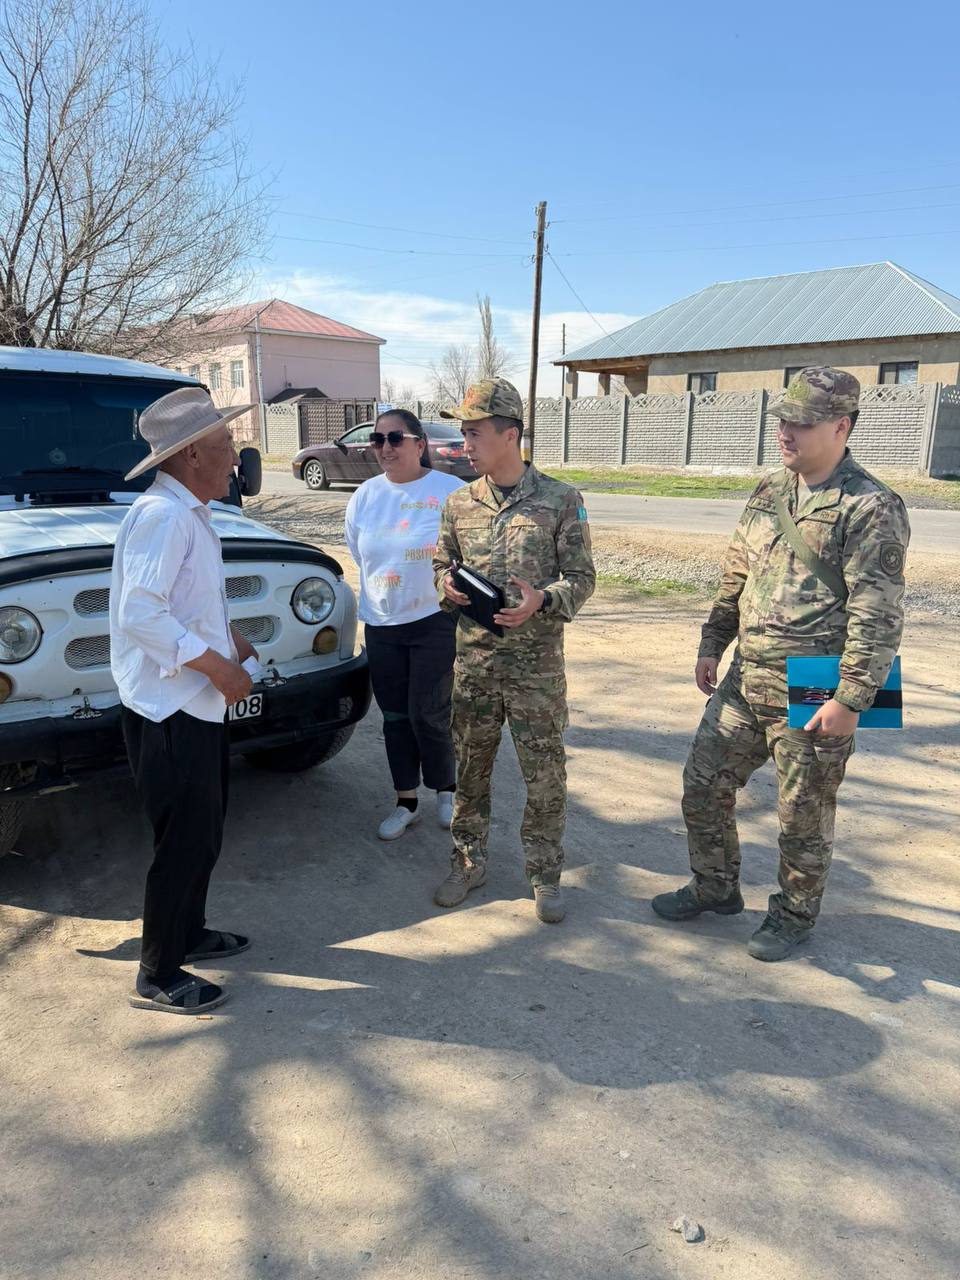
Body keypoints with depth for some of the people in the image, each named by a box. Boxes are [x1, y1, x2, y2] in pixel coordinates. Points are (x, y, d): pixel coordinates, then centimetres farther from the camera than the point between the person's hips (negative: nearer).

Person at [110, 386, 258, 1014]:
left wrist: (230, 635, 9)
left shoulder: (191, 514, 12)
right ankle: (158, 976, 16)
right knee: (186, 842, 0)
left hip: (198, 706, 10)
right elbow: (141, 614, -28)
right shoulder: (163, 515, -20)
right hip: (169, 713, -10)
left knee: (203, 832, 21)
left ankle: (188, 932, 39)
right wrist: (217, 665, -23)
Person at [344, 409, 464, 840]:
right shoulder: (365, 495, 4)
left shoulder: (450, 491, -10)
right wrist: (380, 595, 13)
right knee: (395, 718, 11)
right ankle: (406, 802, 26)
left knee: (428, 714, -3)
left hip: (436, 621, -4)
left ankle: (446, 790, 23)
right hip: (381, 625, 5)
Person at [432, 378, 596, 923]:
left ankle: (545, 874, 23)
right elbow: (443, 565, 16)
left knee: (545, 774, 5)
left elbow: (582, 578, -3)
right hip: (473, 658, 4)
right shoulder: (459, 503, 5)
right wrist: (447, 586, -8)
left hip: (537, 663, -3)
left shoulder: (561, 500, -6)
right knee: (470, 767, 13)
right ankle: (469, 863, 31)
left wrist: (542, 601, -23)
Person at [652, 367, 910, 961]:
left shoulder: (870, 508, -13)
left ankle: (795, 915, 31)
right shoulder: (768, 493, 9)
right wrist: (712, 646, 15)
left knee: (805, 815, 9)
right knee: (704, 783, 14)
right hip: (746, 678, 7)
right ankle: (716, 888, 35)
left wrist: (850, 699, -19)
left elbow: (878, 618, -16)